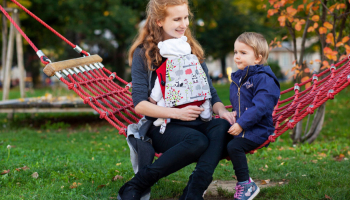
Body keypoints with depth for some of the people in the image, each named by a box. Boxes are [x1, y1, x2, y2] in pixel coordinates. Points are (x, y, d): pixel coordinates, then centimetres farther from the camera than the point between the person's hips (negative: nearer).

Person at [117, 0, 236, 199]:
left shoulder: (192, 50, 15)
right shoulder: (144, 53, 1)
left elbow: (210, 92, 13)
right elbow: (139, 104, -7)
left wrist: (221, 110, -10)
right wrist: (177, 113, -20)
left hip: (196, 122, 4)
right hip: (163, 126, -4)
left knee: (223, 127, -30)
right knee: (198, 141, -36)